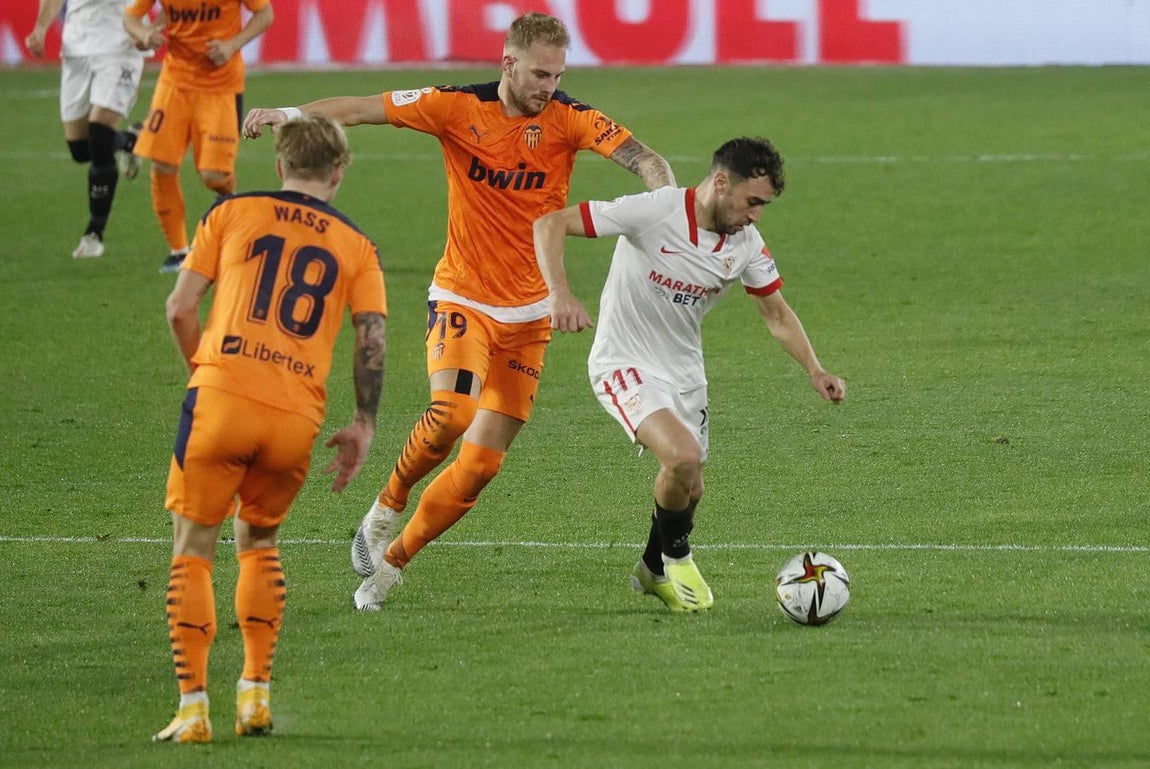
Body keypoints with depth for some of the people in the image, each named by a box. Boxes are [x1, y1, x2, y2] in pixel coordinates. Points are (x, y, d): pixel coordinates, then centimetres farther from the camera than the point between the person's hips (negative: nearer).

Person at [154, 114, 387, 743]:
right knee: (259, 544, 24)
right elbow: (373, 340, 4)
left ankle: (192, 707, -2)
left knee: (192, 550, 7)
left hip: (221, 398, -2)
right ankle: (255, 694, 15)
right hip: (298, 417, 2)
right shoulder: (356, 247, 14)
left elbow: (180, 308, 6)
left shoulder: (232, 213, 11)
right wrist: (363, 426, 8)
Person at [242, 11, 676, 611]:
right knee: (452, 413, -27)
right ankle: (388, 506, 1)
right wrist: (292, 113, -23)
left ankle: (391, 562, 17)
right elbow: (366, 108, -9)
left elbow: (639, 157, -19)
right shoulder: (459, 108, -9)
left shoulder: (568, 119, -8)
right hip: (461, 298, -2)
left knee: (482, 464, 0)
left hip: (529, 315, 2)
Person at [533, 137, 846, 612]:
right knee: (684, 457, -26)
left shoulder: (746, 243, -5)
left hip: (685, 372, 7)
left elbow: (776, 312, 8)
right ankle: (675, 556, 1)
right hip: (625, 365, -7)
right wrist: (560, 294, -36)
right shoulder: (653, 212, -24)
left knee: (687, 490, 13)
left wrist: (814, 370, -6)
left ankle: (655, 570, 43)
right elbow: (550, 224, -22)